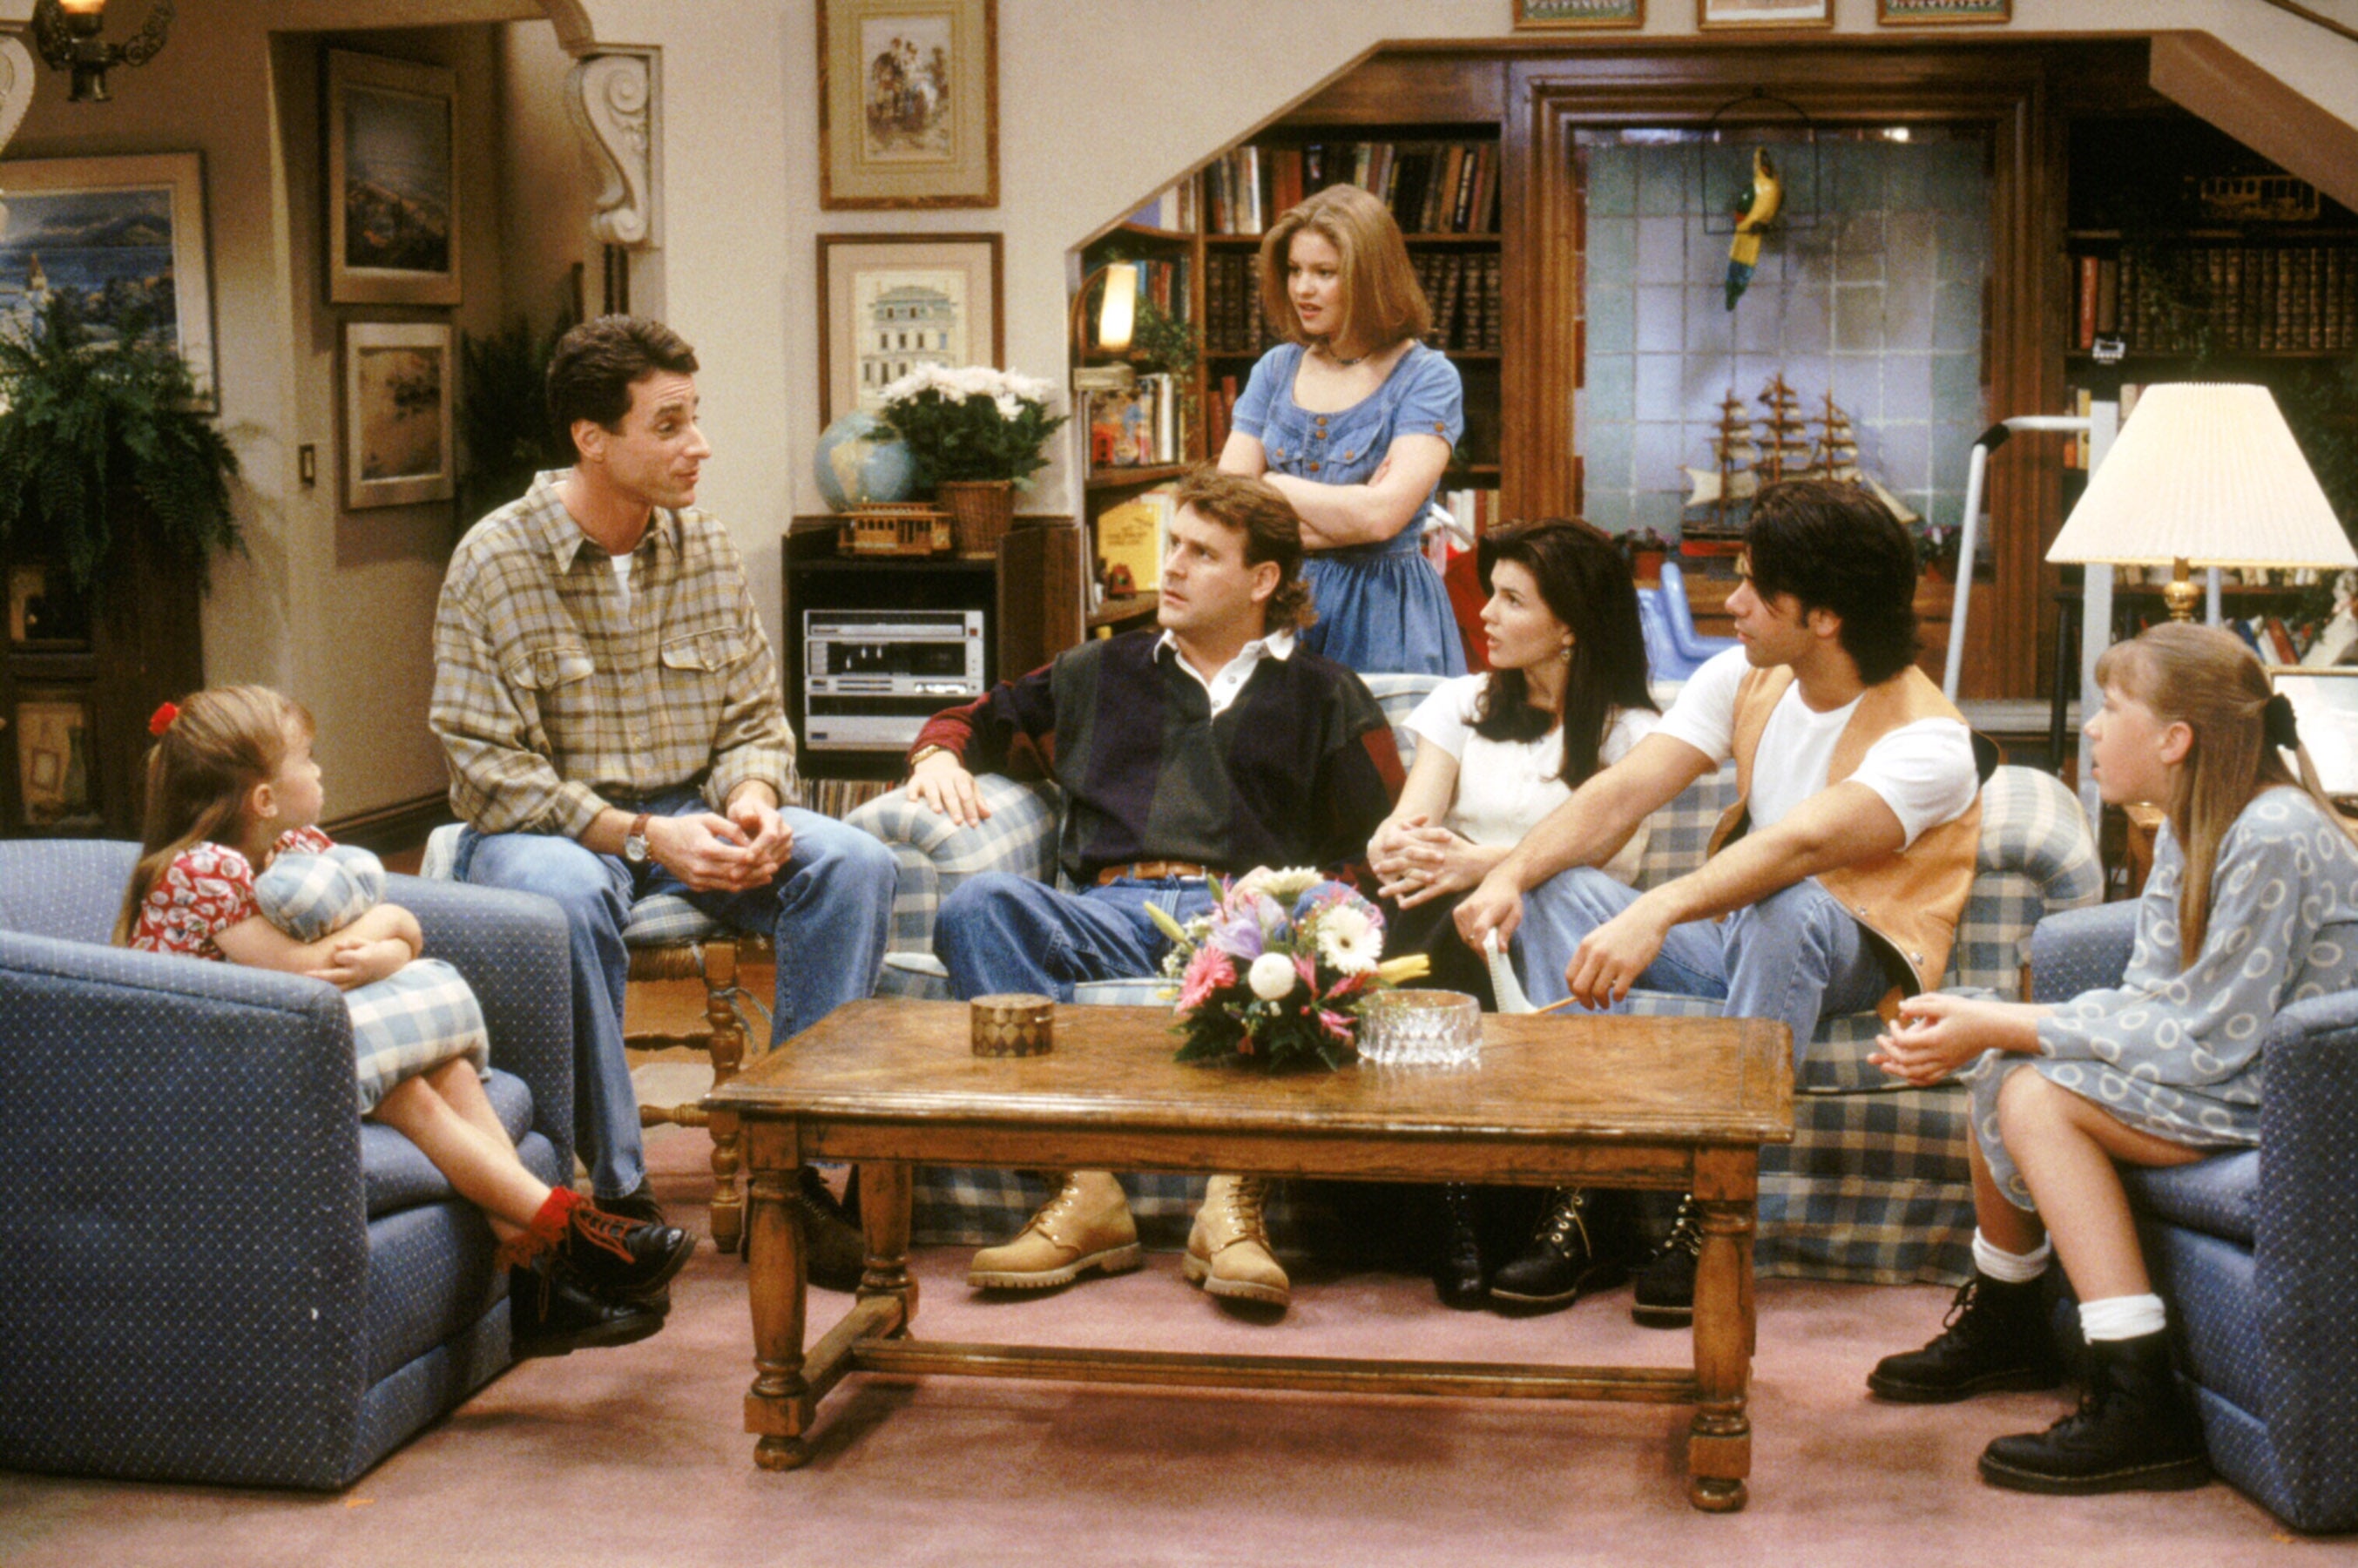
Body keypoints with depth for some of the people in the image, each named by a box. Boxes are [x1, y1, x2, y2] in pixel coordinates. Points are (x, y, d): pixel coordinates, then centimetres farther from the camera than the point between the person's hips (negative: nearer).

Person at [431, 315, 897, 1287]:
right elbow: (490, 774, -15)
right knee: (567, 897, -39)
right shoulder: (494, 563, -11)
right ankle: (618, 1193, -26)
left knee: (854, 862, -20)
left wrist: (752, 800, -16)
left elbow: (755, 720, 9)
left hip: (688, 815, 5)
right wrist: (641, 835, -25)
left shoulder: (706, 550, 5)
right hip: (541, 828, -5)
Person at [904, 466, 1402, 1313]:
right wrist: (939, 755, 14)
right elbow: (982, 718, 38)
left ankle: (1235, 1198, -43)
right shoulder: (1102, 673, 31)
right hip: (1111, 914, 2)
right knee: (977, 905, -31)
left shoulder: (1323, 695, 22)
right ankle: (1085, 1190, -39)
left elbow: (1388, 837, 11)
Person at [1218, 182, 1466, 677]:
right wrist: (1345, 513, -10)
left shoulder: (1426, 377, -5)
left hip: (1381, 622, -4)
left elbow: (1382, 515, -17)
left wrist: (1271, 485, -5)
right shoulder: (1276, 370, 10)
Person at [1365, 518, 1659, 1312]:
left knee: (1468, 924, -36)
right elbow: (1409, 817, 8)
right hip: (1448, 931, 3)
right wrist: (1396, 849, -19)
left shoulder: (1629, 731, 10)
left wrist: (1485, 864, -26)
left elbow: (1615, 853, -9)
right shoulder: (1459, 703, 23)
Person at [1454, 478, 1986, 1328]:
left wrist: (1656, 913, -53)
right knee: (1560, 889, -15)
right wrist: (1509, 873, -24)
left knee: (1789, 909, -40)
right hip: (1735, 941, 6)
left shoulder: (1928, 739, -19)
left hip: (1857, 961, -6)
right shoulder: (1745, 678, 3)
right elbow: (1621, 792, -6)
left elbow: (1802, 843, -38)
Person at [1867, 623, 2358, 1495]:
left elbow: (2204, 1042, -25)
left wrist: (1999, 1028, -20)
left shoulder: (2273, 839, -23)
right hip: (2240, 1065, 10)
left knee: (2038, 1095, -20)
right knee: (2000, 1073, 5)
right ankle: (2003, 1327, 28)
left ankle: (2142, 1413, -21)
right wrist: (1985, 1028, -10)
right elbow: (2150, 1000, 4)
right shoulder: (2188, 832, 7)